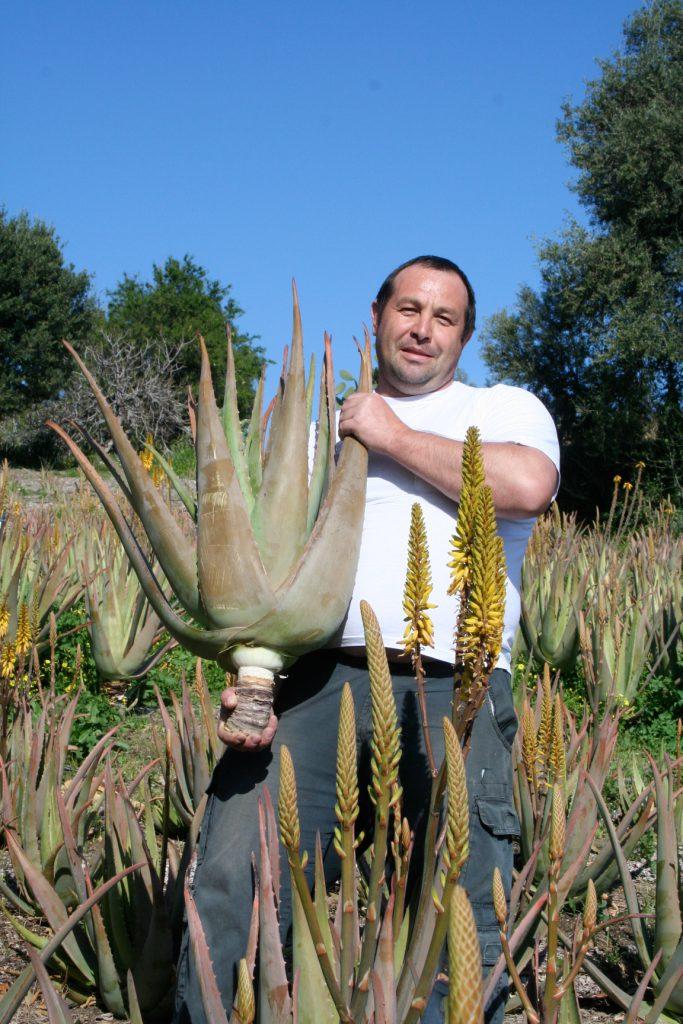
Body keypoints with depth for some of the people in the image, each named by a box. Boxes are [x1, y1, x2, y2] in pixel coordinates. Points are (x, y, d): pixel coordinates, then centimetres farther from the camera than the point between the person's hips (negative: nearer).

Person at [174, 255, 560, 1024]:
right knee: (230, 886, -12)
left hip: (450, 690, -2)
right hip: (313, 678, 2)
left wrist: (396, 439, 2)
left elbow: (527, 486, -8)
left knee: (467, 923, -10)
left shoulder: (505, 408, 17)